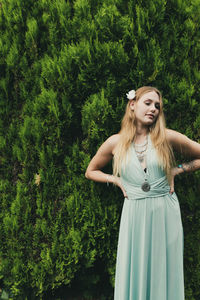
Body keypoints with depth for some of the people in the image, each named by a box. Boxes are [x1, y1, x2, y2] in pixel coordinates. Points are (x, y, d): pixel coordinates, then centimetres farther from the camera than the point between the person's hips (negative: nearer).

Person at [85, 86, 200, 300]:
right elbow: (91, 172, 14)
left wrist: (176, 170, -1)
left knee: (164, 275, 8)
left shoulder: (167, 137, -2)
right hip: (134, 215, 1)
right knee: (134, 275, 7)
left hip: (165, 213, 0)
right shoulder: (115, 142, 1)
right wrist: (117, 180, 1)